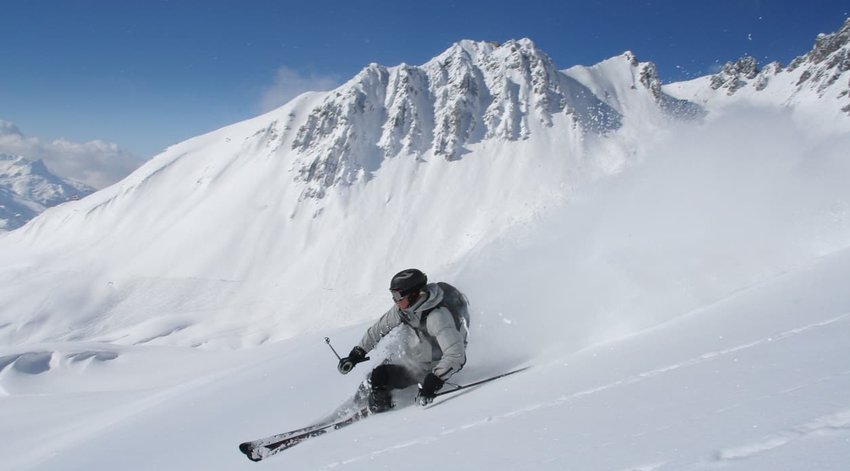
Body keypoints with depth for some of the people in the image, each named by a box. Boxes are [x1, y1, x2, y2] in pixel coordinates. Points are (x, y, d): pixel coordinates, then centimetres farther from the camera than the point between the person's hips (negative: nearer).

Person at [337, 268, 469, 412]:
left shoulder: (437, 317, -35)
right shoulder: (404, 307, -12)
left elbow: (456, 355, -39)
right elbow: (380, 327, 3)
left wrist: (434, 381, -43)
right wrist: (358, 353, 4)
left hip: (432, 366, -7)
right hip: (412, 356, 7)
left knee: (379, 377, -16)